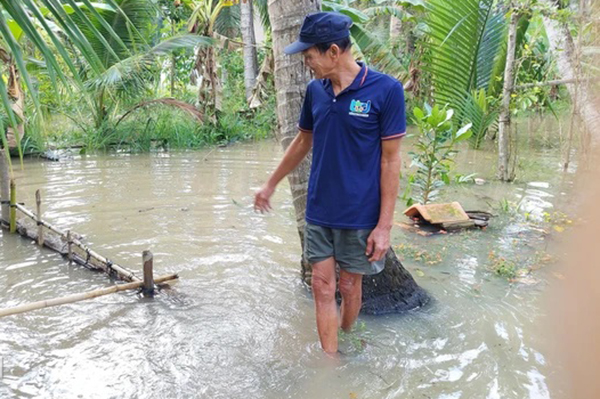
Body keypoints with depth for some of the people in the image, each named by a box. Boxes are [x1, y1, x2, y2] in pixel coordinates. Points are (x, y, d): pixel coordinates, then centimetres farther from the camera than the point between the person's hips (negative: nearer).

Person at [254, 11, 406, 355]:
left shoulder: (386, 90, -14)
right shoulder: (315, 90, 1)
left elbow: (390, 160, -12)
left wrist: (384, 225, -13)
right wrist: (271, 185, 23)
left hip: (360, 215, -4)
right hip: (318, 212, 4)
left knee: (350, 286, 13)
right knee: (323, 288, 7)